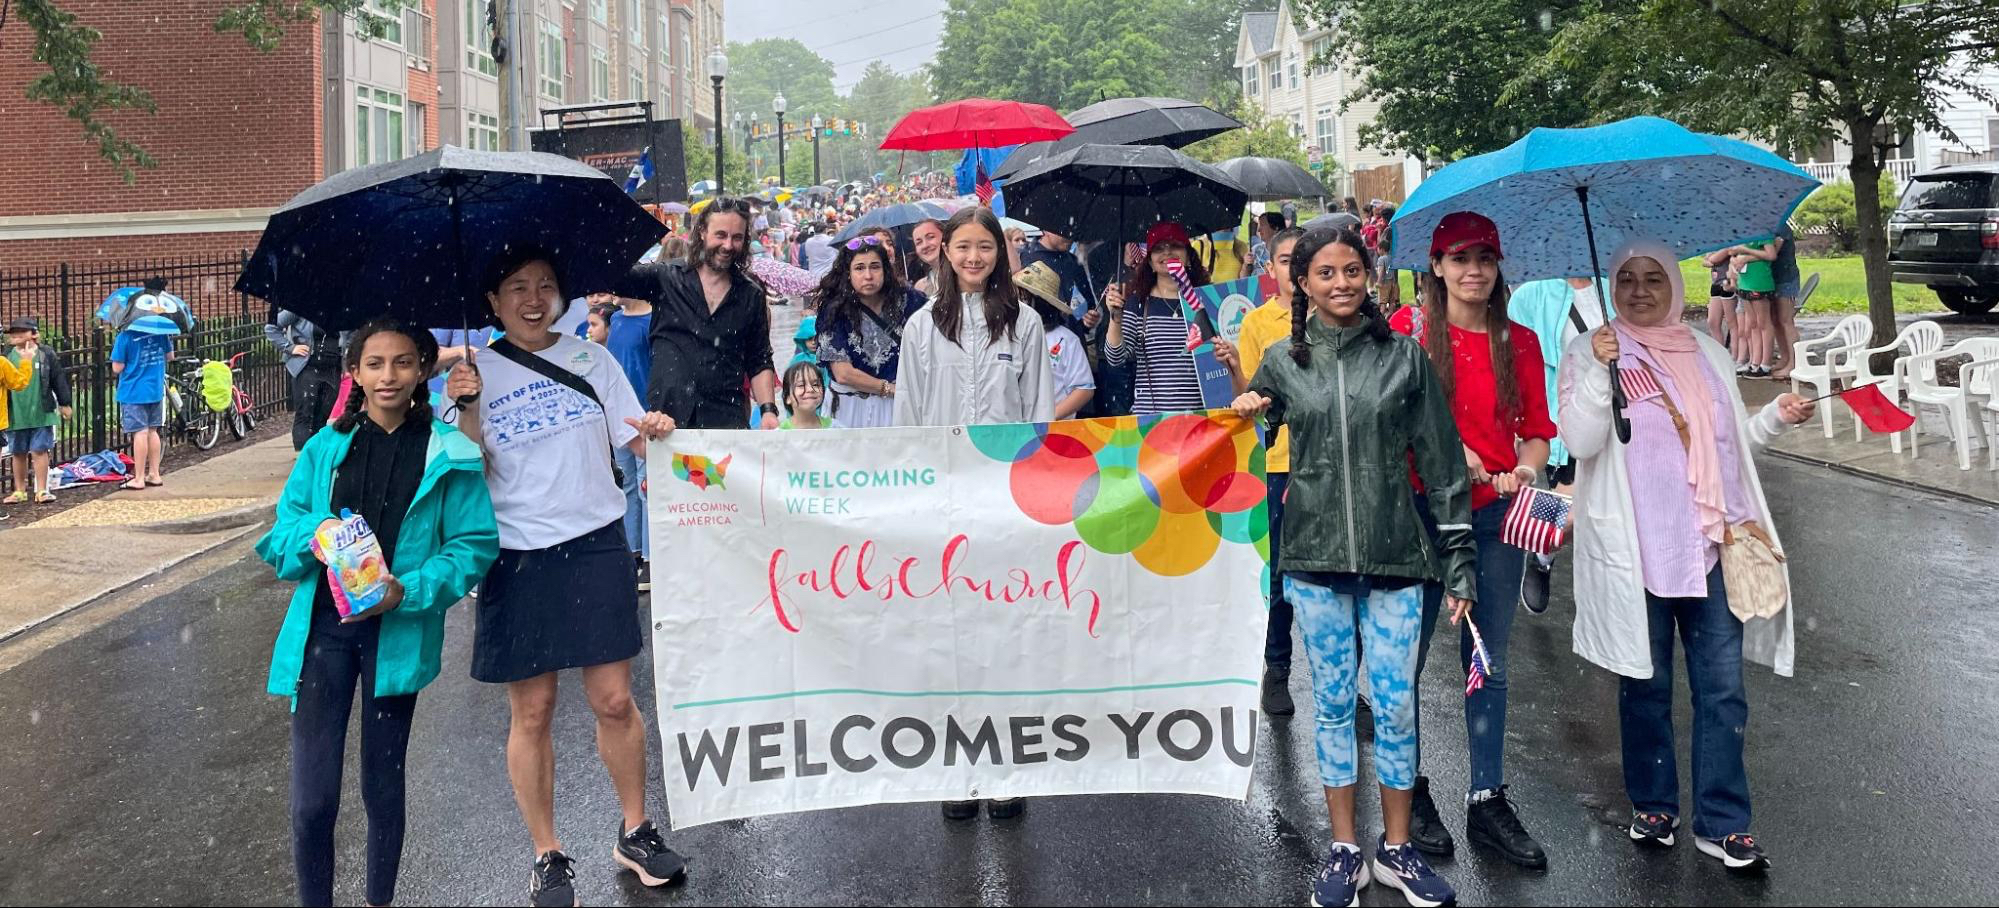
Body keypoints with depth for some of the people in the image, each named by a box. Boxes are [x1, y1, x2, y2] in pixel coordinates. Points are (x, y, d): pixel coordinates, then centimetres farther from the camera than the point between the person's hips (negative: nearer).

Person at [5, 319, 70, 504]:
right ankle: (20, 491, 21)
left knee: (39, 451, 0)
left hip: (42, 414, -2)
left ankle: (41, 490, 7)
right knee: (19, 453, 10)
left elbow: (59, 380, 4)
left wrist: (65, 404, 5)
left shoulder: (47, 355, 0)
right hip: (16, 415, 2)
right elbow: (4, 383, 10)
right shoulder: (7, 357, 4)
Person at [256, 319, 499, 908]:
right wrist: (312, 535, -16)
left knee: (383, 787, 15)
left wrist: (408, 591, -19)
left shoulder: (448, 455, -4)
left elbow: (475, 545, -6)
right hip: (322, 627, 1)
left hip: (397, 634, -1)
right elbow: (280, 532, 7)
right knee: (311, 798, -1)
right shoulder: (326, 447, 4)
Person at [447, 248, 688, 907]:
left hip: (596, 546, 1)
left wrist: (656, 432, -15)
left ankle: (635, 833, 23)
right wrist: (466, 410, -18)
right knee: (531, 711, 5)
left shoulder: (592, 358, 6)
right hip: (518, 558, -1)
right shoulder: (476, 375, 2)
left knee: (614, 701, 4)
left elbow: (636, 443, 6)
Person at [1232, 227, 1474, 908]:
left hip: (1394, 557, -1)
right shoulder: (1283, 361, 4)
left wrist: (1457, 558, 1)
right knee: (1333, 704, 9)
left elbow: (1441, 462, 3)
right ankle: (1344, 850, 21)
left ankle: (1397, 847, 22)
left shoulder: (1404, 356, 2)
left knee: (1396, 706, 5)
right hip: (1315, 556, 1)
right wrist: (1242, 416, -9)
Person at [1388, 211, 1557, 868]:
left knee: (1489, 662, 10)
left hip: (1494, 514, 3)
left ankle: (1488, 800, 21)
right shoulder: (1408, 328, -2)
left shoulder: (1520, 342, 7)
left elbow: (1537, 432, 9)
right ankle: (1409, 792, 21)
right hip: (1420, 510, -3)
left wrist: (1525, 469, -11)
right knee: (1405, 657, 4)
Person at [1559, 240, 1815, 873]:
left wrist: (1777, 417, 4)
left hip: (1711, 542, 4)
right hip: (1635, 551, -3)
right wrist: (1600, 372, -23)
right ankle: (1653, 806, 25)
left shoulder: (1707, 352, 13)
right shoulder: (1590, 352, 0)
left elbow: (1731, 440, 21)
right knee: (1646, 684, 8)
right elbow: (1579, 442, -13)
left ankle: (1723, 824, 11)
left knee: (1723, 688, 2)